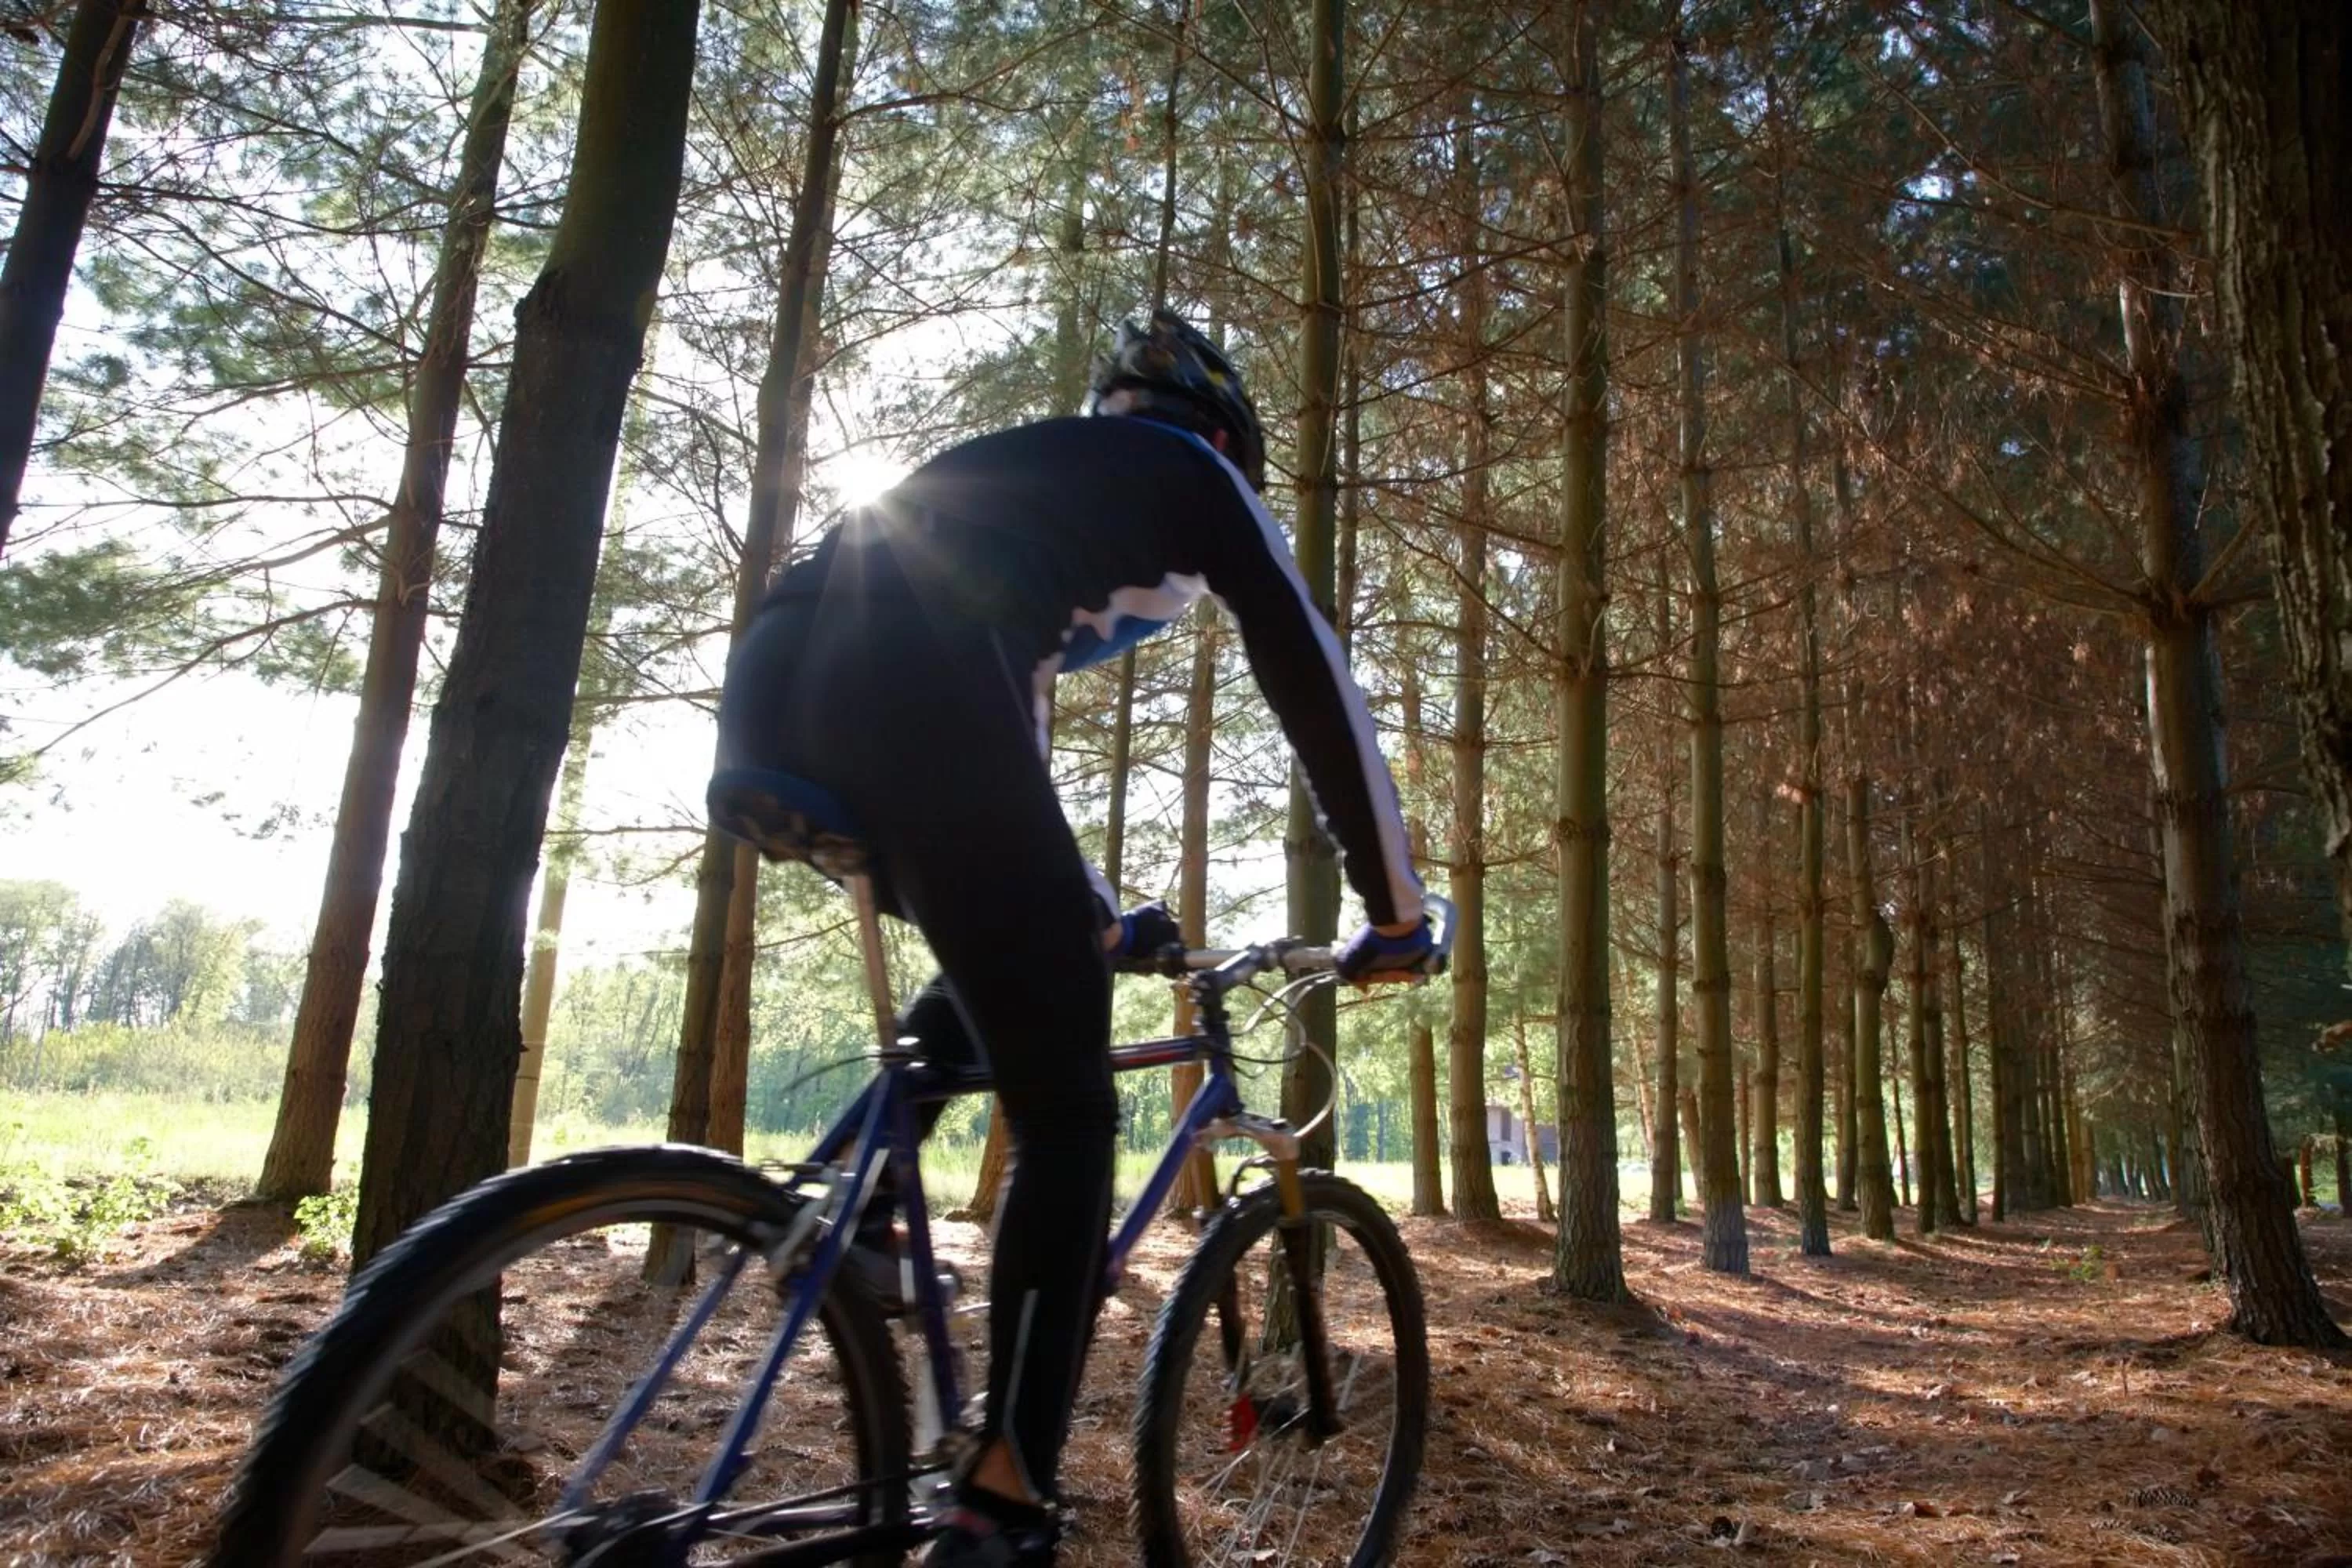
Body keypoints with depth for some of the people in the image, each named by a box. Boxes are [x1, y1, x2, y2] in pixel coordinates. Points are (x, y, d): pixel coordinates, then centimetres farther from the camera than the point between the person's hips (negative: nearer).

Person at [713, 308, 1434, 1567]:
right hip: (899, 694, -8)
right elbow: (1314, 686, 17)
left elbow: (1000, 728, 43)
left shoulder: (1035, 475, 39)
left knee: (1012, 966, 32)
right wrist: (1394, 907, 24)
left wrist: (1096, 915, 49)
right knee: (1067, 1116, 4)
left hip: (771, 685, 8)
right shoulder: (1193, 473, 22)